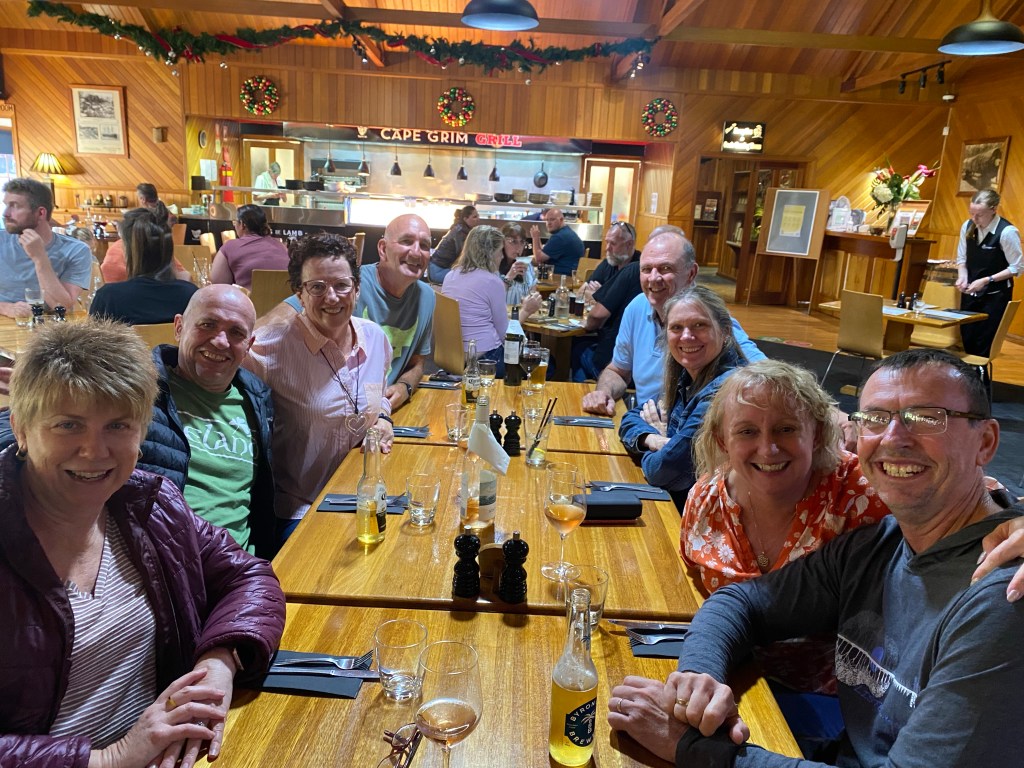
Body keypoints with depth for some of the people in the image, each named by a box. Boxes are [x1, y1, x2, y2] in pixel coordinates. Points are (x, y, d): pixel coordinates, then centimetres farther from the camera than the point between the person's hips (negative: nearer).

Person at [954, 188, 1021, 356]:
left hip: (996, 295, -5)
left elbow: (1017, 267, -13)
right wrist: (962, 277, -12)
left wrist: (986, 280, -20)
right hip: (970, 292, 5)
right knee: (967, 340, 9)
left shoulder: (1007, 232, -19)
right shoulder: (967, 226, -4)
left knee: (983, 345, -2)